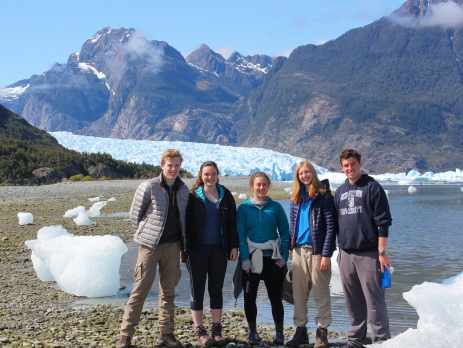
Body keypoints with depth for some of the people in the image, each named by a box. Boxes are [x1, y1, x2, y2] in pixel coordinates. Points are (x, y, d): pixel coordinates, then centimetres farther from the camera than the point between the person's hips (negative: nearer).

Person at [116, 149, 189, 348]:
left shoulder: (183, 190, 7)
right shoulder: (148, 187, -8)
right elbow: (135, 214, -1)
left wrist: (182, 245, 11)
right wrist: (146, 234, 5)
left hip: (172, 246, 5)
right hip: (150, 246, -4)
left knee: (168, 292, 10)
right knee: (140, 290, -2)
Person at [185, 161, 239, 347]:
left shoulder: (226, 196, 6)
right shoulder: (193, 196, -2)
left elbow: (232, 222, 6)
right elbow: (186, 222, -3)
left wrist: (234, 246, 1)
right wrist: (183, 248, -7)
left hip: (219, 249, 2)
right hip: (197, 248, -2)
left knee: (216, 290, 8)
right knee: (197, 290, 3)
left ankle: (217, 330, 14)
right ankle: (200, 331, 9)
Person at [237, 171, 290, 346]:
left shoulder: (276, 207, 2)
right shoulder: (243, 208, 0)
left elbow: (285, 232, 2)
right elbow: (240, 234, -4)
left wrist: (284, 256, -7)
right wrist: (245, 259, -11)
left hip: (272, 258, 0)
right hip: (252, 258, 0)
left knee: (275, 296, 4)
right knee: (249, 297, 4)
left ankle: (279, 333, 12)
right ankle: (252, 332, 16)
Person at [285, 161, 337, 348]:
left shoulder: (324, 195, -5)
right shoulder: (295, 198, 13)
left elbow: (331, 226, -9)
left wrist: (326, 254, -15)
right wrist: (291, 248, 9)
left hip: (317, 250, -5)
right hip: (299, 250, 6)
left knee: (321, 294, 2)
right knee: (298, 293, 8)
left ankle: (322, 332, 10)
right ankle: (300, 330, 17)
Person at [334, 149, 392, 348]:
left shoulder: (372, 187, -4)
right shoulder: (340, 191, 13)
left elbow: (383, 222, -8)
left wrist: (382, 252, -13)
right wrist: (339, 251, 15)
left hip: (368, 254, -5)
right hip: (345, 254, 6)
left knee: (374, 300, -4)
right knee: (353, 301, 11)